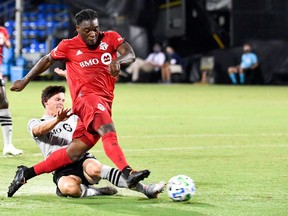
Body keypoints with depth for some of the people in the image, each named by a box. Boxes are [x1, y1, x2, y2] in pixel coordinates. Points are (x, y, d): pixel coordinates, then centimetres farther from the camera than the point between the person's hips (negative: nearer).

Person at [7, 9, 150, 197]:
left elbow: (130, 54, -6)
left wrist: (119, 60, -29)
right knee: (109, 133, -32)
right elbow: (47, 60, 21)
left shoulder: (110, 38, 9)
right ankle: (128, 173, -50)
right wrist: (25, 81, 26)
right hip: (87, 97, -4)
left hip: (105, 103, 4)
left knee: (75, 152, -1)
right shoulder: (69, 46, 6)